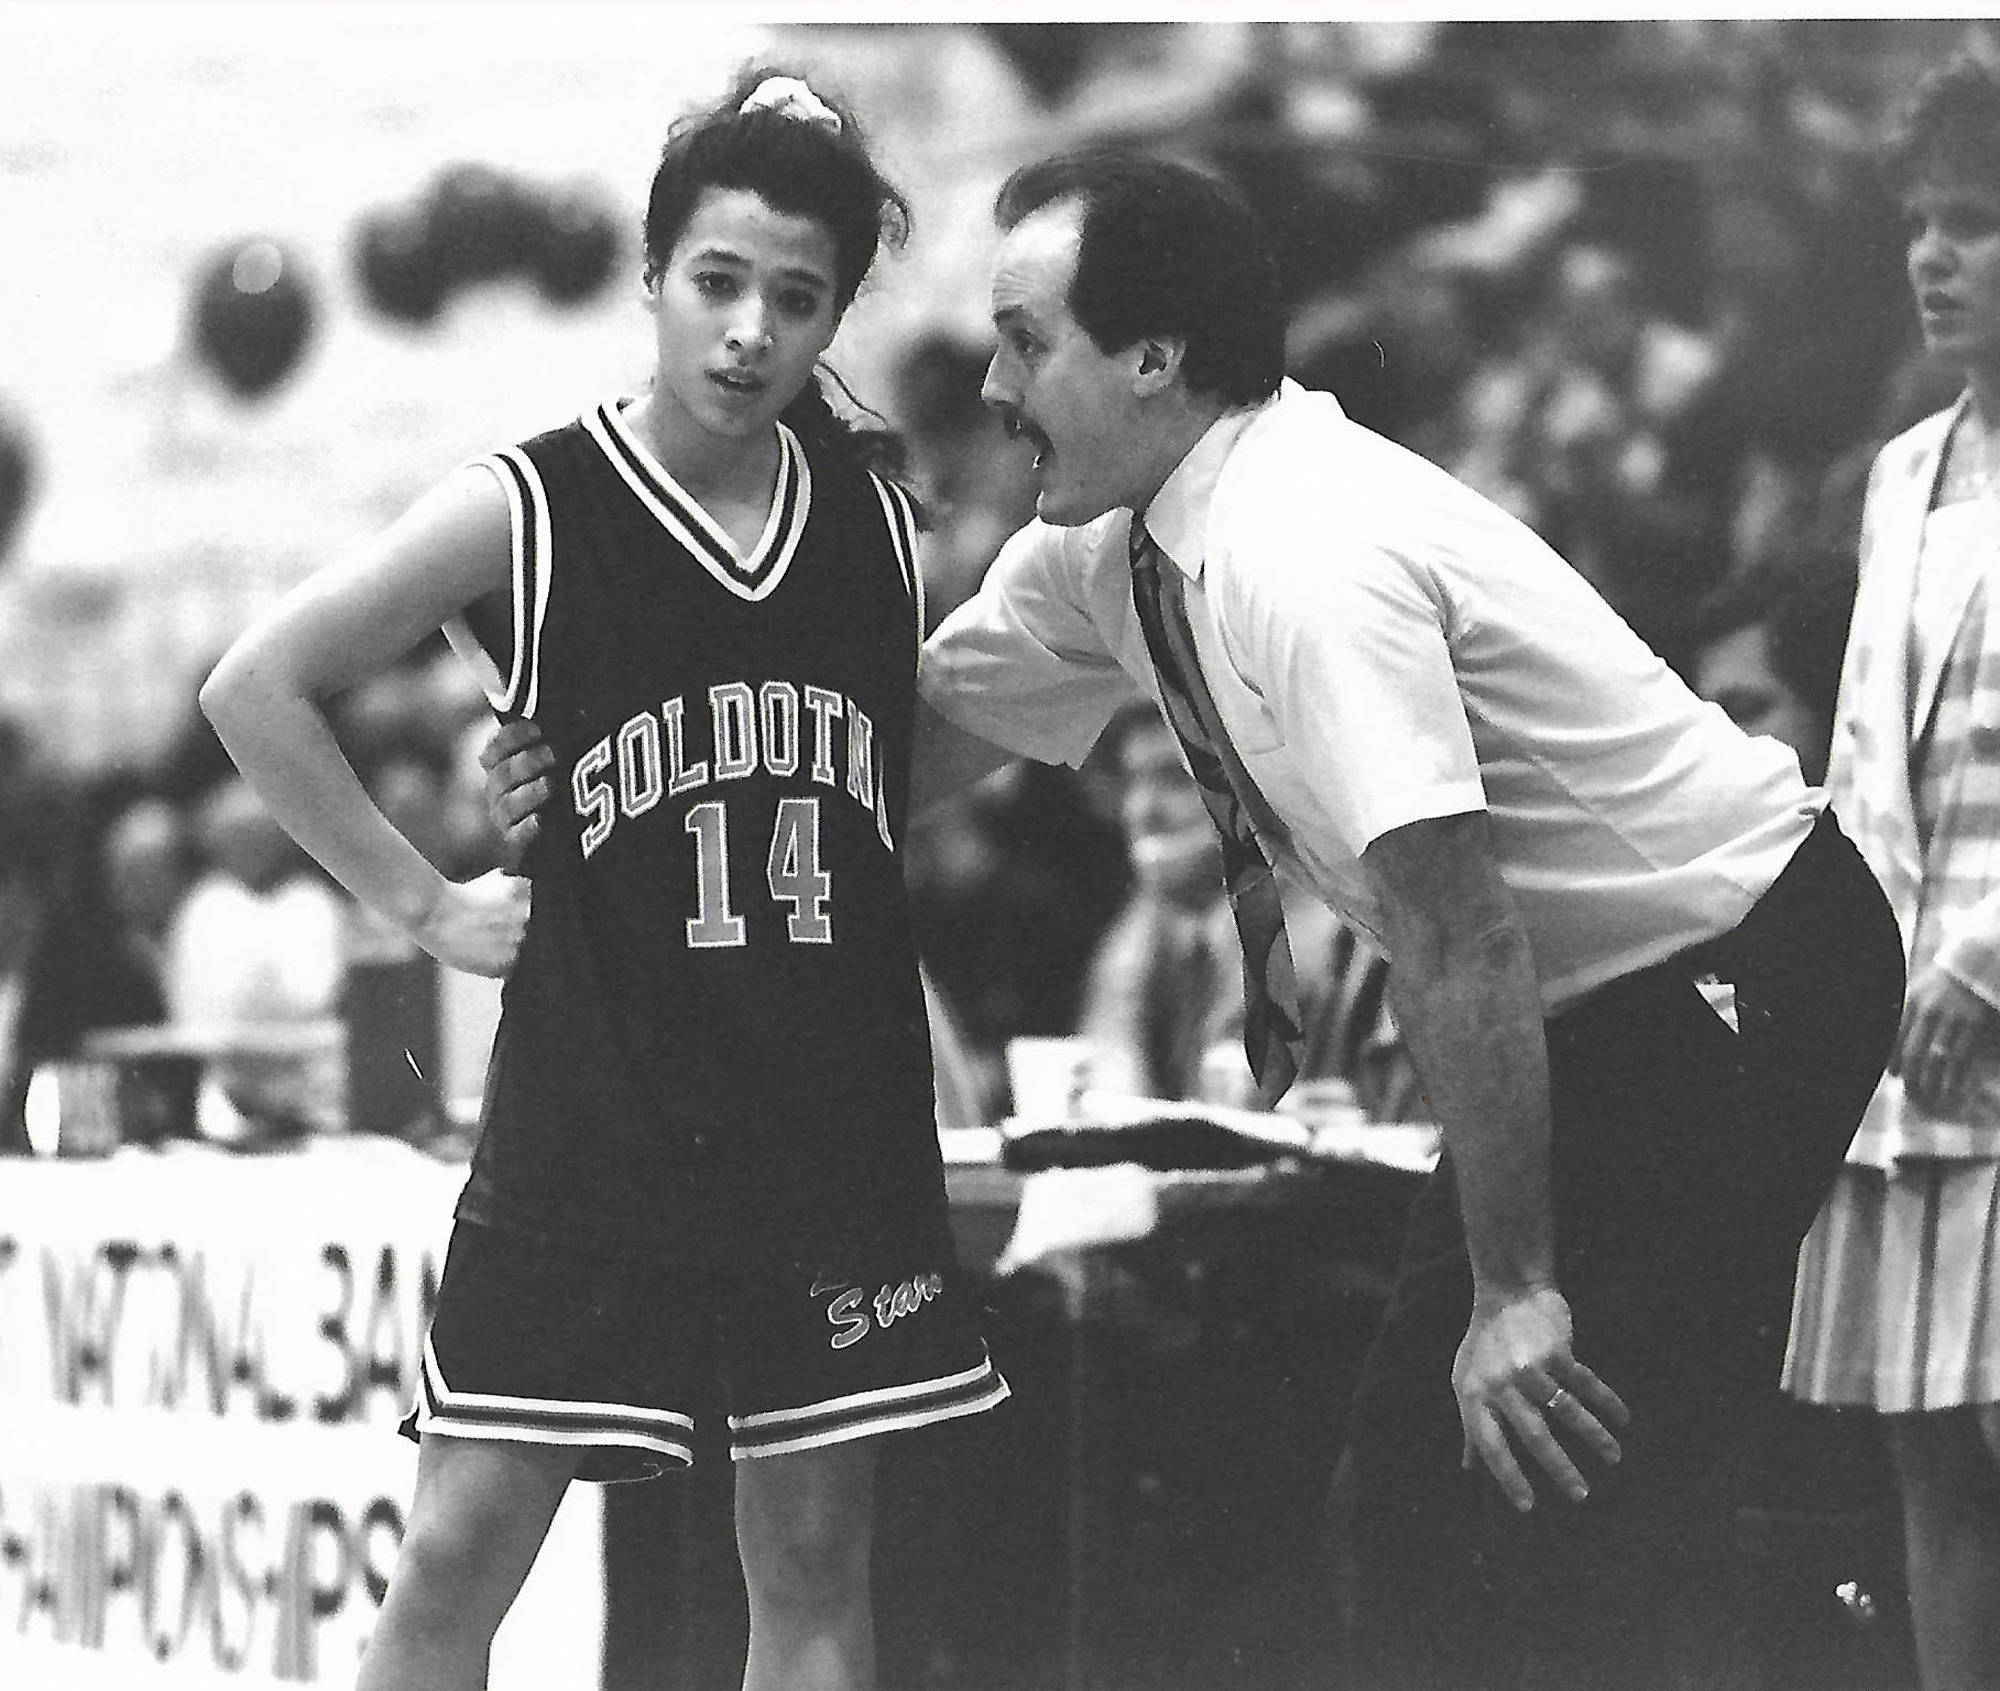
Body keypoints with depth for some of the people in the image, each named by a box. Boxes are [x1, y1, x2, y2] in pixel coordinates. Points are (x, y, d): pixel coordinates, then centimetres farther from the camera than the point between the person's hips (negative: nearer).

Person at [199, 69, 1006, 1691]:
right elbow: (259, 687, -1)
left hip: (836, 1116, 3)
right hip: (595, 1114, -3)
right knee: (464, 1547, -4)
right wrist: (426, 904, -2)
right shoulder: (527, 513, -7)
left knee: (815, 1558, 6)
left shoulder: (881, 525, 4)